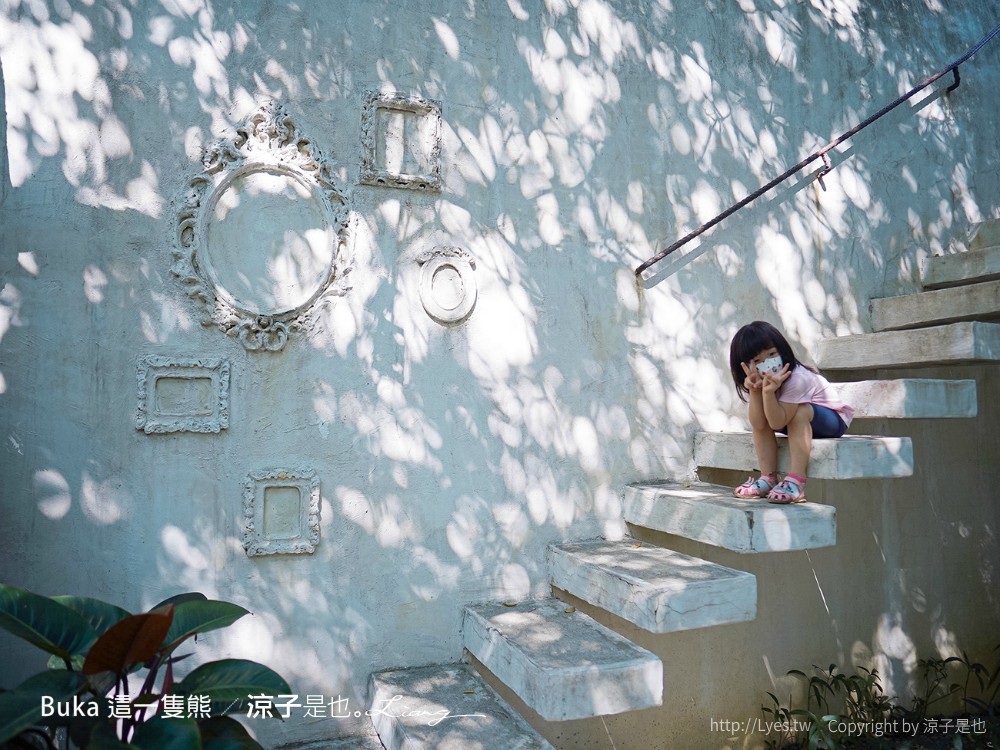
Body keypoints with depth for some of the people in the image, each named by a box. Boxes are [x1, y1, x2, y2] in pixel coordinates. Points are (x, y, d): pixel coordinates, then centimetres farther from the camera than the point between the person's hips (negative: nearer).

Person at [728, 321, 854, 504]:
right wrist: (754, 391, -37)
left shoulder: (797, 379, -33)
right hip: (801, 424, 6)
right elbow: (758, 425, -26)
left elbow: (778, 423, -36)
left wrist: (769, 392, -50)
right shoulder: (758, 381, -14)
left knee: (800, 411, -35)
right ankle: (768, 479, -13)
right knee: (761, 416, -16)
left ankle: (796, 482, -36)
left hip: (834, 420, -6)